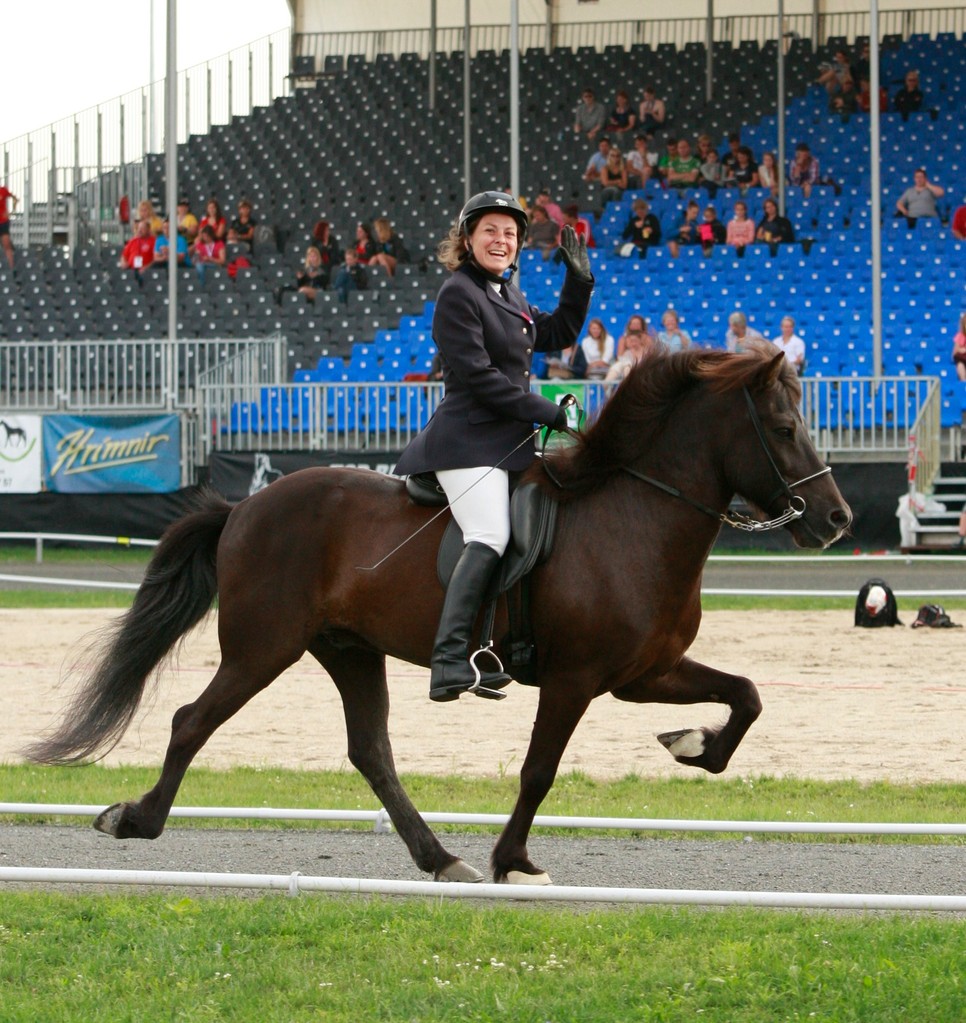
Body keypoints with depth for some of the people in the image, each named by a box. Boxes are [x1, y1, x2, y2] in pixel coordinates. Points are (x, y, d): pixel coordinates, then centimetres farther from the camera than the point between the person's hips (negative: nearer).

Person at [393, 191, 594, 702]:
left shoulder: (510, 296, 18)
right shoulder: (458, 295, -9)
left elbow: (558, 335, 29)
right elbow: (477, 376, -16)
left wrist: (578, 280, 16)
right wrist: (547, 411, -15)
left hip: (507, 439, 10)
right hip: (469, 439, -10)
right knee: (490, 536, -26)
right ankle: (449, 662, -35)